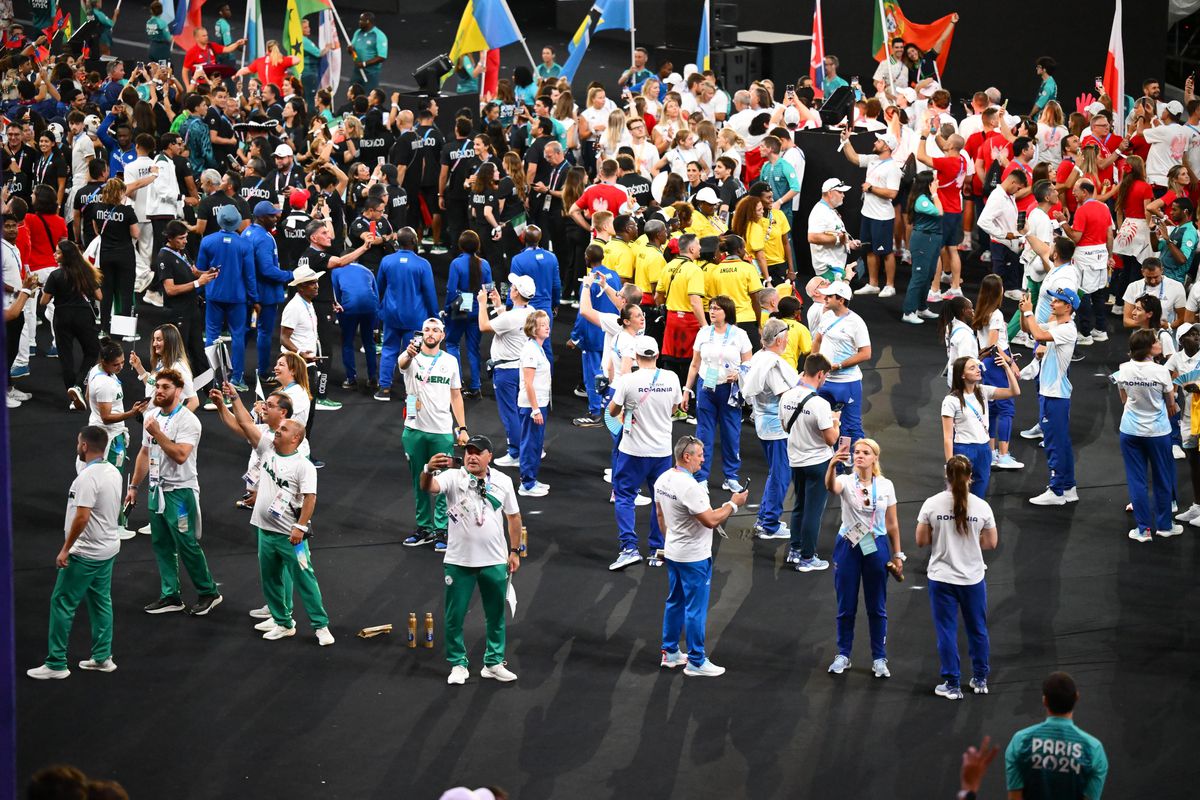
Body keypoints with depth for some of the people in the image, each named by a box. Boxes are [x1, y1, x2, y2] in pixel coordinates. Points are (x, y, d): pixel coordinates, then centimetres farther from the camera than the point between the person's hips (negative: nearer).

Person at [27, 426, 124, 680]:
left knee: (62, 604, -2)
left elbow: (82, 517, -27)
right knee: (101, 602, 16)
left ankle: (56, 664, 0)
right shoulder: (113, 472, 5)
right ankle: (102, 657, 20)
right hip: (109, 547, 9)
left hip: (86, 554, -9)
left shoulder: (88, 477, -23)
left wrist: (65, 549, -19)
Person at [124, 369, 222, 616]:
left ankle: (209, 592, 9)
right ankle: (170, 597, 16)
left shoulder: (188, 421, -15)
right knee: (161, 544, 10)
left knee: (187, 545, -4)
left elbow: (180, 455, -27)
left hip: (179, 491, -8)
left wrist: (157, 433, -26)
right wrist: (134, 486, 17)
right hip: (156, 489, 8)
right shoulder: (152, 417, 10)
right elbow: (144, 454, 18)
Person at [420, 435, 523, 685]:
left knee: (496, 616, 11)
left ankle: (494, 663, 25)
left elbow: (513, 516, 10)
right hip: (459, 561, -2)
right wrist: (428, 471, -51)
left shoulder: (503, 481, 0)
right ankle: (458, 664, 17)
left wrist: (515, 551, 10)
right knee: (454, 616, 3)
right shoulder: (453, 478, -9)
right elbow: (428, 487, -29)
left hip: (495, 561, 2)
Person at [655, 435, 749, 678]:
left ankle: (670, 653, 28)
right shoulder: (689, 487, -27)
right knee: (696, 609, 1)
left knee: (675, 602, 19)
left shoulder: (663, 480, 1)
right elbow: (711, 520, -26)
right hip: (694, 557, -9)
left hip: (672, 552, 9)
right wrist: (733, 504, -13)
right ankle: (696, 662, 8)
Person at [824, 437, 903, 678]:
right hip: (848, 547, -1)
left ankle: (879, 659, 17)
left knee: (877, 607, 7)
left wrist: (897, 555, 5)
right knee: (846, 606, 7)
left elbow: (892, 523, 5)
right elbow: (831, 486, -34)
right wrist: (832, 465, -55)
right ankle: (843, 655, 21)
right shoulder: (846, 481, -8)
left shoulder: (886, 486, -1)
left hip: (876, 547, 1)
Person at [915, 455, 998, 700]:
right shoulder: (981, 507, -9)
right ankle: (980, 679, 30)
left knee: (946, 631, 9)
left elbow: (921, 541, -5)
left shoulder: (932, 504, -11)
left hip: (942, 578, -1)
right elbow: (992, 543, -1)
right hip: (973, 578, 1)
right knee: (977, 629, 18)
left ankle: (952, 685, 12)